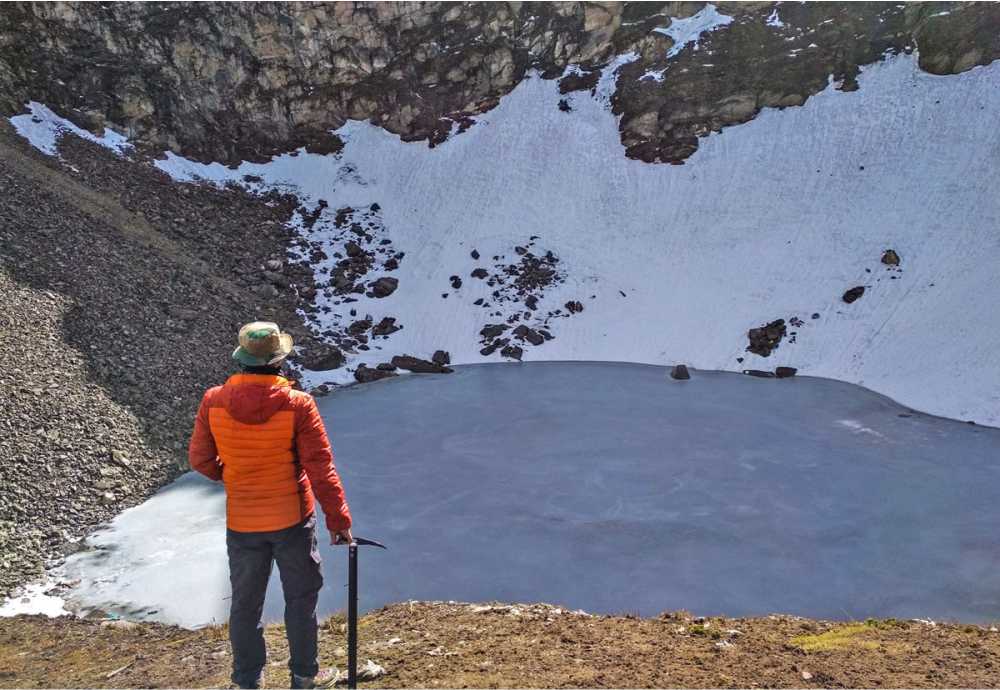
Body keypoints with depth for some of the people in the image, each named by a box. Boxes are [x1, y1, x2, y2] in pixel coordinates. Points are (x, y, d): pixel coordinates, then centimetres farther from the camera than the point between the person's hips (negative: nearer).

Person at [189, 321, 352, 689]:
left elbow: (200, 459, -2)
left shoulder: (214, 401, -12)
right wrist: (339, 520, -7)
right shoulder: (297, 404, -20)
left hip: (241, 524, 2)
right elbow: (321, 469, -16)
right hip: (293, 520, -2)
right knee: (301, 598, 17)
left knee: (245, 604, 18)